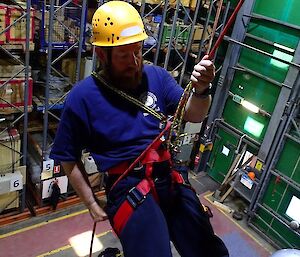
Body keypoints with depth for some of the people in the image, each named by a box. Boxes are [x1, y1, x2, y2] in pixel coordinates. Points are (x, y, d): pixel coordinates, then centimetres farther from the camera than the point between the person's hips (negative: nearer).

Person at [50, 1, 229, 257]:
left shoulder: (156, 76, 4)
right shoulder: (82, 97, -5)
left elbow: (194, 115, 0)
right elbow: (69, 159, 3)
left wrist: (201, 90, -22)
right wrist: (92, 204, 2)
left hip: (171, 178, 4)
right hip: (129, 188, -3)